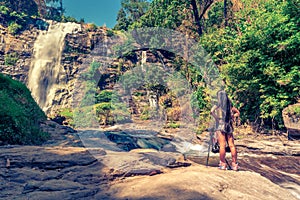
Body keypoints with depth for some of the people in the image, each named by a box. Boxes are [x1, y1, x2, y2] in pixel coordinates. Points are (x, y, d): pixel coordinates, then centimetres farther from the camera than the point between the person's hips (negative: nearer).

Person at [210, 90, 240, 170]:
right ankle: (234, 164, 10)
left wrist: (216, 118, -8)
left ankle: (223, 164, 3)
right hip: (229, 125, 4)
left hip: (220, 125, -4)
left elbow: (212, 111, -21)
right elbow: (237, 113, 18)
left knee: (222, 145, -2)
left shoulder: (218, 105, -4)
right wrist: (231, 117, 13)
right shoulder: (230, 105, 9)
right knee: (231, 145, 5)